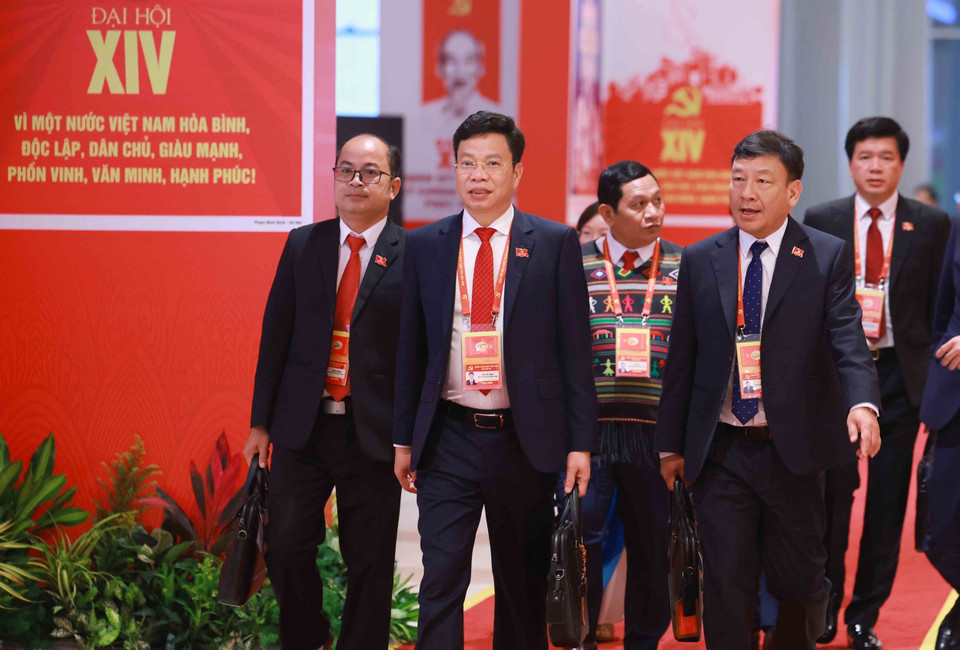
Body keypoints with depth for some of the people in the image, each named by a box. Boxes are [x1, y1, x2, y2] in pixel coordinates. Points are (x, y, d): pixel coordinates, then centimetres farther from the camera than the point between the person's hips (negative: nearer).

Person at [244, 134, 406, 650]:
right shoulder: (302, 246, 8)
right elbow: (275, 336, 9)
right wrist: (261, 422, 6)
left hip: (374, 432, -2)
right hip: (303, 428, 2)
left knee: (370, 564, 4)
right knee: (285, 546, 2)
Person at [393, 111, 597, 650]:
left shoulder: (556, 243, 0)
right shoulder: (424, 246, 6)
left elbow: (575, 348, -1)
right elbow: (411, 348, 9)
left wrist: (581, 443, -5)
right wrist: (404, 439, 7)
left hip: (526, 441, 0)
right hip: (449, 439, 1)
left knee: (524, 583, 10)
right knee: (442, 580, -6)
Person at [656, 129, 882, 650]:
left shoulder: (826, 257, -2)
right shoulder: (700, 261, 5)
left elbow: (848, 341, -12)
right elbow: (680, 359, 9)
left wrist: (863, 403, -32)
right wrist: (671, 444, 9)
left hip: (792, 451, -1)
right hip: (721, 452, 1)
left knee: (799, 582, 10)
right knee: (726, 587, 1)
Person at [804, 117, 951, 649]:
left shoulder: (931, 224, 4)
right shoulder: (821, 221, 5)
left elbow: (941, 305, 4)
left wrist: (937, 378, -3)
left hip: (900, 373, 0)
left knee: (888, 499, 3)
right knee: (832, 491, -1)